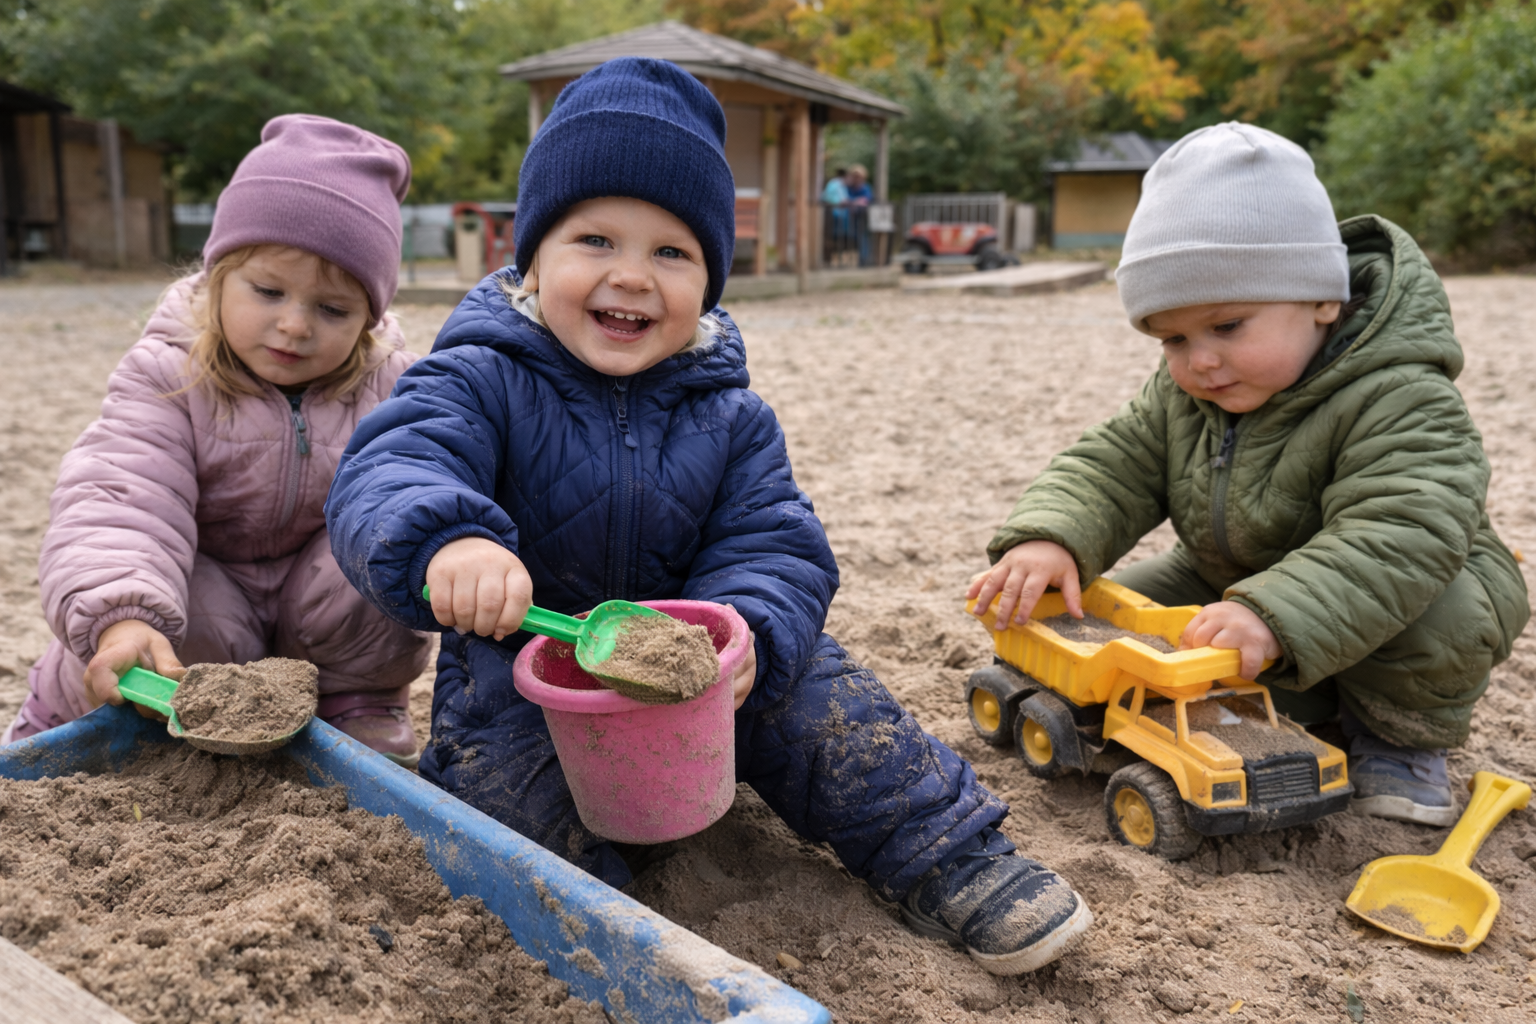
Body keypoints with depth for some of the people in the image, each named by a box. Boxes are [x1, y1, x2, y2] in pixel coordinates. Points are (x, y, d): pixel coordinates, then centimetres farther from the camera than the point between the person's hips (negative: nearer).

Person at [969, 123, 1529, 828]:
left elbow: (1399, 538, -43)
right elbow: (1112, 468, -10)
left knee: (1442, 622, -38)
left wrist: (1275, 616, -59)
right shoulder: (1178, 399, -7)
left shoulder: (1397, 400, -30)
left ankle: (1403, 734, -3)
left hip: (1383, 597, -5)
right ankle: (1312, 709, -6)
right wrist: (1050, 536, -33)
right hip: (1225, 582, 6)